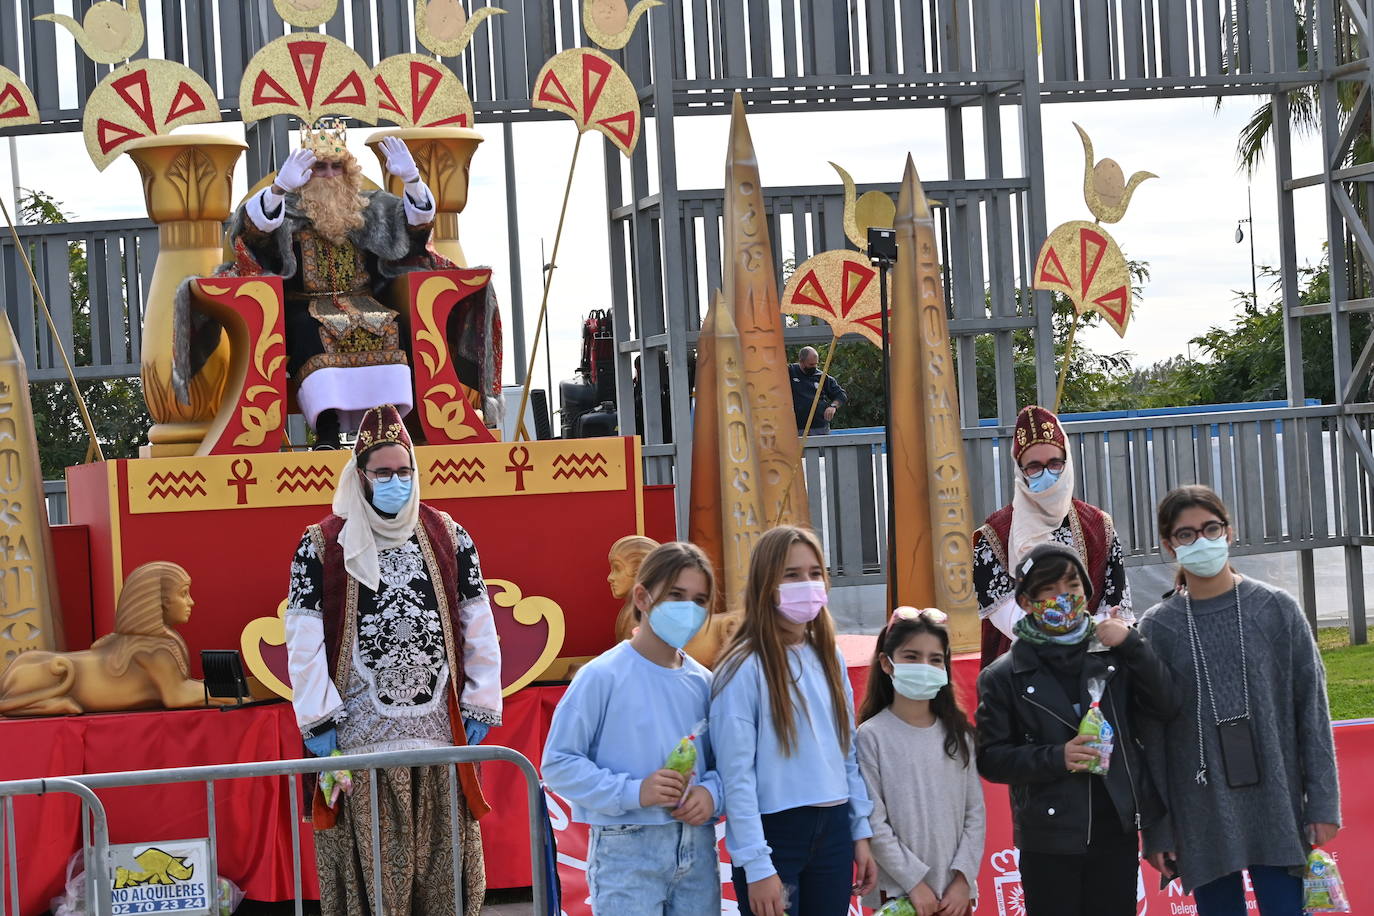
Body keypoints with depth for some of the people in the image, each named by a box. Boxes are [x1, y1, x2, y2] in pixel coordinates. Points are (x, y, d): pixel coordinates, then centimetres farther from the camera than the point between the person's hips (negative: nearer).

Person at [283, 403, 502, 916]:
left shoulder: (448, 537, 9)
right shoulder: (322, 546, 1)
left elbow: (478, 627, 10)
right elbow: (304, 640, -2)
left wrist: (480, 706, 5)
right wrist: (318, 720, -8)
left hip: (439, 733, 2)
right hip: (361, 735, -2)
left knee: (443, 861, 4)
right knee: (368, 865, -2)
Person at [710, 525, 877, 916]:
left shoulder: (830, 659, 11)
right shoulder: (744, 669, -10)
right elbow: (737, 775, -13)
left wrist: (861, 832, 11)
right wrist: (757, 866, -16)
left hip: (833, 831, 6)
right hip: (775, 833, -6)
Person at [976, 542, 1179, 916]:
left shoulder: (1113, 655, 5)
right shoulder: (1003, 677, 0)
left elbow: (1167, 706, -2)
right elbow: (991, 758, -2)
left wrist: (1132, 645, -12)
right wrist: (1056, 758, -16)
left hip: (1117, 832, 2)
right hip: (1048, 840, -2)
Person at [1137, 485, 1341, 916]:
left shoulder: (1277, 609, 1)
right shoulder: (1157, 628, 1)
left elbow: (1312, 712, 2)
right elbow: (1151, 738, 2)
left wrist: (1323, 804, -3)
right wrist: (1157, 830, 0)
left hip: (1277, 811, 0)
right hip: (1202, 816, 0)